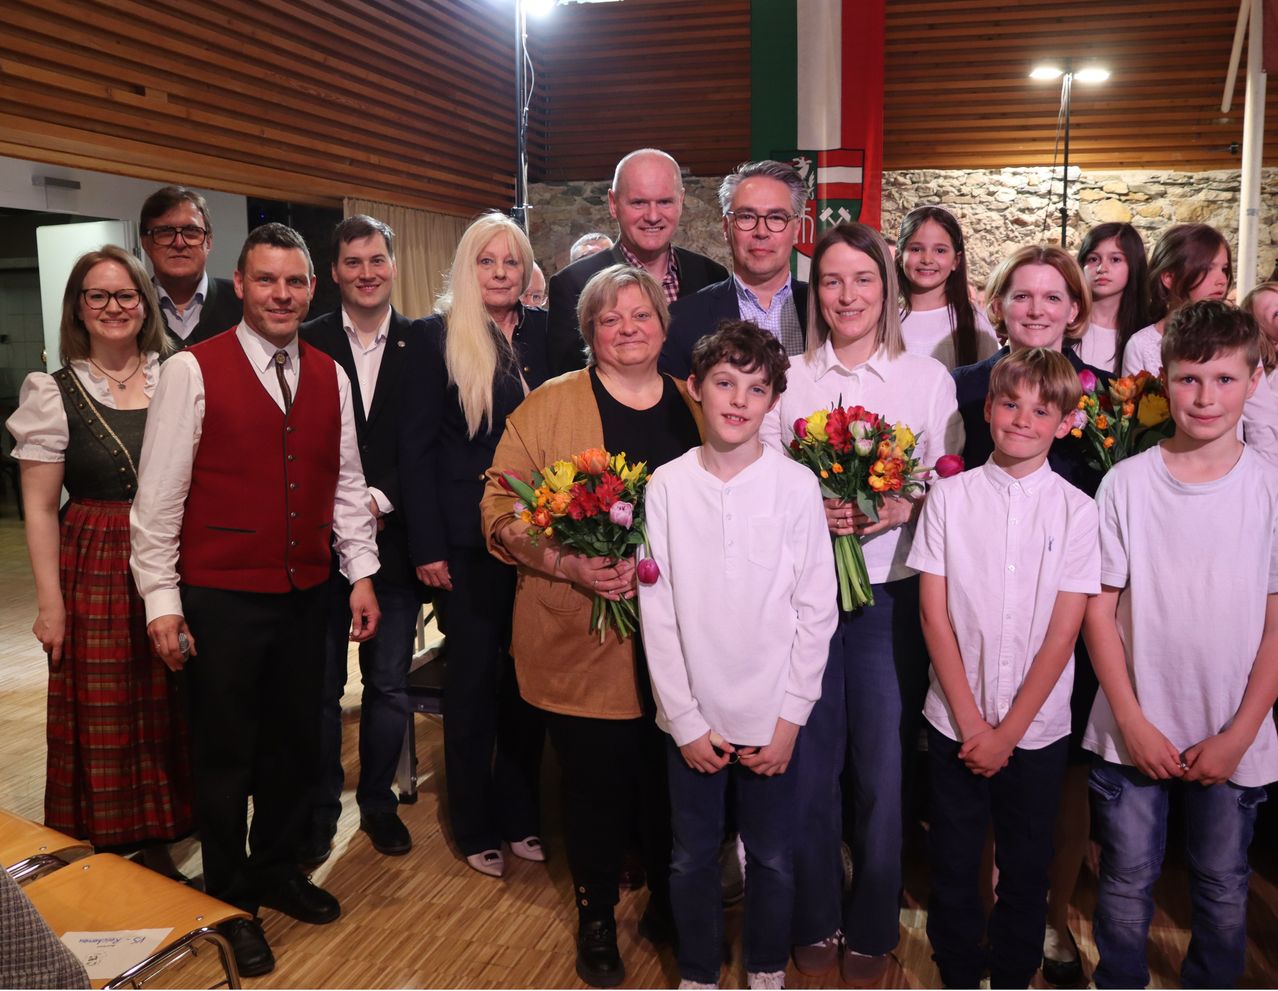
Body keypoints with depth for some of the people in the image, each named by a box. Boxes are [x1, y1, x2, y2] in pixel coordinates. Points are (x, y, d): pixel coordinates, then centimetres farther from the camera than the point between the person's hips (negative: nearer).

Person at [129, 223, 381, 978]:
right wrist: (162, 597, -10)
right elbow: (159, 492, -9)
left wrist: (361, 573, 7)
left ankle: (278, 870, 39)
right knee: (227, 753, 10)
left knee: (296, 743, 16)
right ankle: (231, 902, 30)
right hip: (221, 597, -4)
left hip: (304, 596, 5)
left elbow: (346, 482, 10)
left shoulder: (329, 375, 6)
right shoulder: (193, 371, -9)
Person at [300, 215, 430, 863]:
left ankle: (378, 802, 28)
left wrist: (381, 500, -11)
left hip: (393, 537, 1)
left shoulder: (423, 343, 3)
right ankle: (320, 808, 25)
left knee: (389, 684, 10)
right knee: (320, 685, 8)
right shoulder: (307, 343, 2)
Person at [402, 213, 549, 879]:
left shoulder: (544, 332, 4)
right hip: (467, 537, -3)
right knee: (472, 675, 8)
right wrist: (428, 545, -10)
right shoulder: (439, 336, -4)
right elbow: (418, 445, -5)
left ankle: (520, 814, 29)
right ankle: (475, 826, 24)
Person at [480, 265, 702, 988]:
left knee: (672, 779, 13)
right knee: (598, 784, 8)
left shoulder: (696, 407, 9)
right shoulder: (549, 406, -2)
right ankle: (596, 917, 32)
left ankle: (669, 903, 37)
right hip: (585, 641, -3)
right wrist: (568, 565, -19)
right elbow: (503, 508, -5)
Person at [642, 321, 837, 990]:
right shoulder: (667, 487, -5)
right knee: (692, 859, 13)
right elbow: (657, 612, -3)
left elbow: (817, 610, -3)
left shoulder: (797, 486, -7)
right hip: (691, 717, 1)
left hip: (773, 717, 0)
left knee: (773, 858, 13)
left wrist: (790, 718, -5)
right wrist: (686, 721, -5)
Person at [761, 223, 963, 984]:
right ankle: (814, 920, 29)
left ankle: (873, 929, 28)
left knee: (882, 768, 6)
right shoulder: (789, 379, 5)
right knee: (811, 763, 8)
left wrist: (901, 507, -16)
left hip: (893, 596, 0)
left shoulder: (928, 378, 4)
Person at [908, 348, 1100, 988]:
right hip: (956, 722, 0)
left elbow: (1062, 635, -7)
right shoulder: (949, 498, -4)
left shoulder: (1076, 510, -5)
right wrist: (972, 721, -8)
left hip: (1037, 726, 0)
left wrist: (1009, 730, -9)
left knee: (1026, 867, 14)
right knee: (953, 865, 12)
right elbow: (935, 618, -5)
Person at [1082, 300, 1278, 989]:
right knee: (1126, 885, 11)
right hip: (1133, 733, 0)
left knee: (1223, 891, 14)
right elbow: (1099, 609, -2)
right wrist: (1132, 722, -7)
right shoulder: (1127, 482, -5)